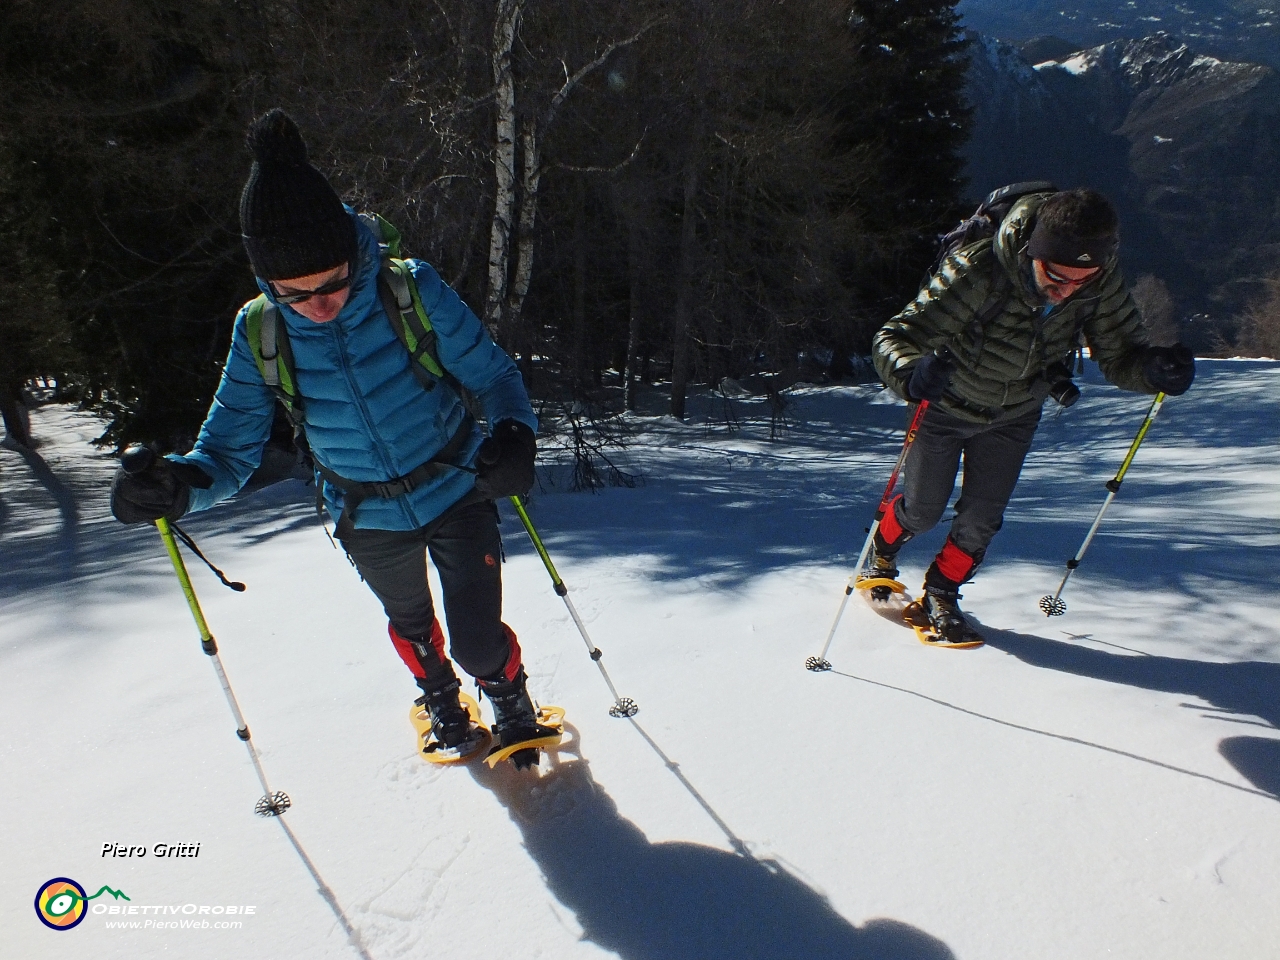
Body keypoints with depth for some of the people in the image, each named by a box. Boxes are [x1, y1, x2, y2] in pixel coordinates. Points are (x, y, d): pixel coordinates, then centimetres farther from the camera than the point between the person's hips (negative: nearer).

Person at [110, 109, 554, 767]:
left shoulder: (410, 289, -24)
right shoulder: (259, 334, -17)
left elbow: (491, 374, -17)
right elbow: (231, 449, -13)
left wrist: (513, 435, -38)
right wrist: (177, 483, -35)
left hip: (456, 492, -3)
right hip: (369, 520, 3)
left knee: (477, 638, 1)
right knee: (410, 623, 26)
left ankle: (514, 709, 38)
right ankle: (443, 708, 59)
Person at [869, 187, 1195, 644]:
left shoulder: (1100, 285, -24)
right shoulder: (978, 271, -38)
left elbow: (1119, 356, -15)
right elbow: (893, 338, -38)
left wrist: (1155, 368, -39)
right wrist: (913, 373, -61)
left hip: (1014, 416, 3)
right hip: (946, 405, -3)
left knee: (981, 518, 1)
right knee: (923, 510, 8)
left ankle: (941, 593, 26)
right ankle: (881, 552, 41)